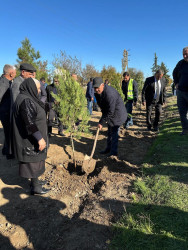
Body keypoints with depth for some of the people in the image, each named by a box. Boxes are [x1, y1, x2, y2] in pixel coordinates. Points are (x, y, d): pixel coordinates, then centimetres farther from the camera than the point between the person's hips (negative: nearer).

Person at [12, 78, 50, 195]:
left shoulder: (28, 98, 8)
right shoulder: (26, 100, -23)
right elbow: (30, 122, -28)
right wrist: (39, 138, -25)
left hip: (32, 138, 10)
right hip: (31, 139, -10)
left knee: (35, 159, 20)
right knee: (34, 161, 4)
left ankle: (35, 181, 36)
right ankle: (35, 187, 20)